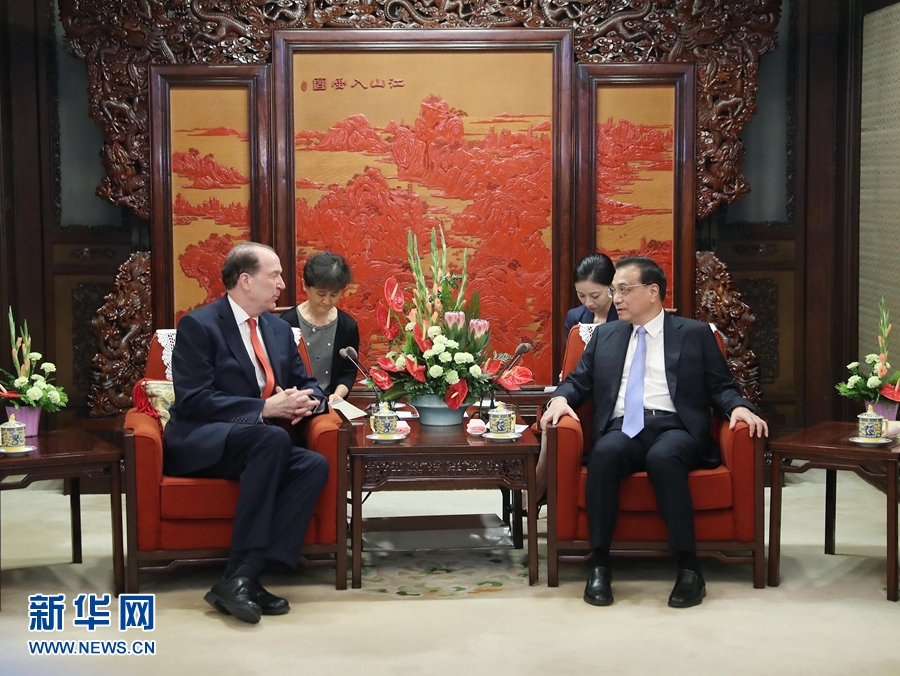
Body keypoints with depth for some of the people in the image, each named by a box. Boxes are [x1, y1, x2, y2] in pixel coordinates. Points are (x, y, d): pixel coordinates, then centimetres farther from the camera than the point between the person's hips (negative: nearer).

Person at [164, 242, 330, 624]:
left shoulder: (278, 329, 16)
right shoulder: (199, 325, -6)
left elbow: (306, 384, 23)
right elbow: (192, 401, -15)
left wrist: (308, 399, -4)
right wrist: (265, 409, -21)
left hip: (257, 443, 7)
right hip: (200, 445, -7)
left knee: (314, 465, -24)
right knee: (273, 438, -36)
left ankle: (243, 576, -31)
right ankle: (238, 577, -35)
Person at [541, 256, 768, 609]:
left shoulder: (695, 334, 14)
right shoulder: (604, 335, 23)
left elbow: (721, 387, 11)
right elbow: (578, 381, 20)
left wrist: (738, 407, -11)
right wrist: (560, 398, -2)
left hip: (673, 428, -2)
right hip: (623, 430, 2)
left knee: (663, 457, -38)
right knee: (605, 453, -35)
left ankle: (689, 569, -32)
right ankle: (599, 565, -29)